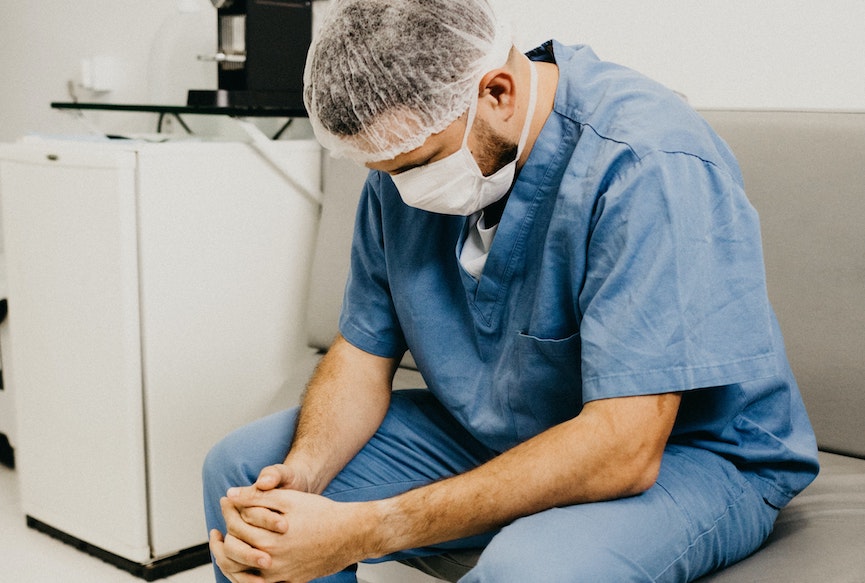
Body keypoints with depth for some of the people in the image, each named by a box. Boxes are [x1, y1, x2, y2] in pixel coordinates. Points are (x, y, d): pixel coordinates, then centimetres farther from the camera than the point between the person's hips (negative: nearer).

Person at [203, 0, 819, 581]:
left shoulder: (651, 166, -29)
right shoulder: (411, 147, -5)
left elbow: (621, 449, -33)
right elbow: (363, 352, 0)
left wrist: (366, 531, -34)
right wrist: (300, 474, -21)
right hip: (484, 434, 6)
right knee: (243, 466, -1)